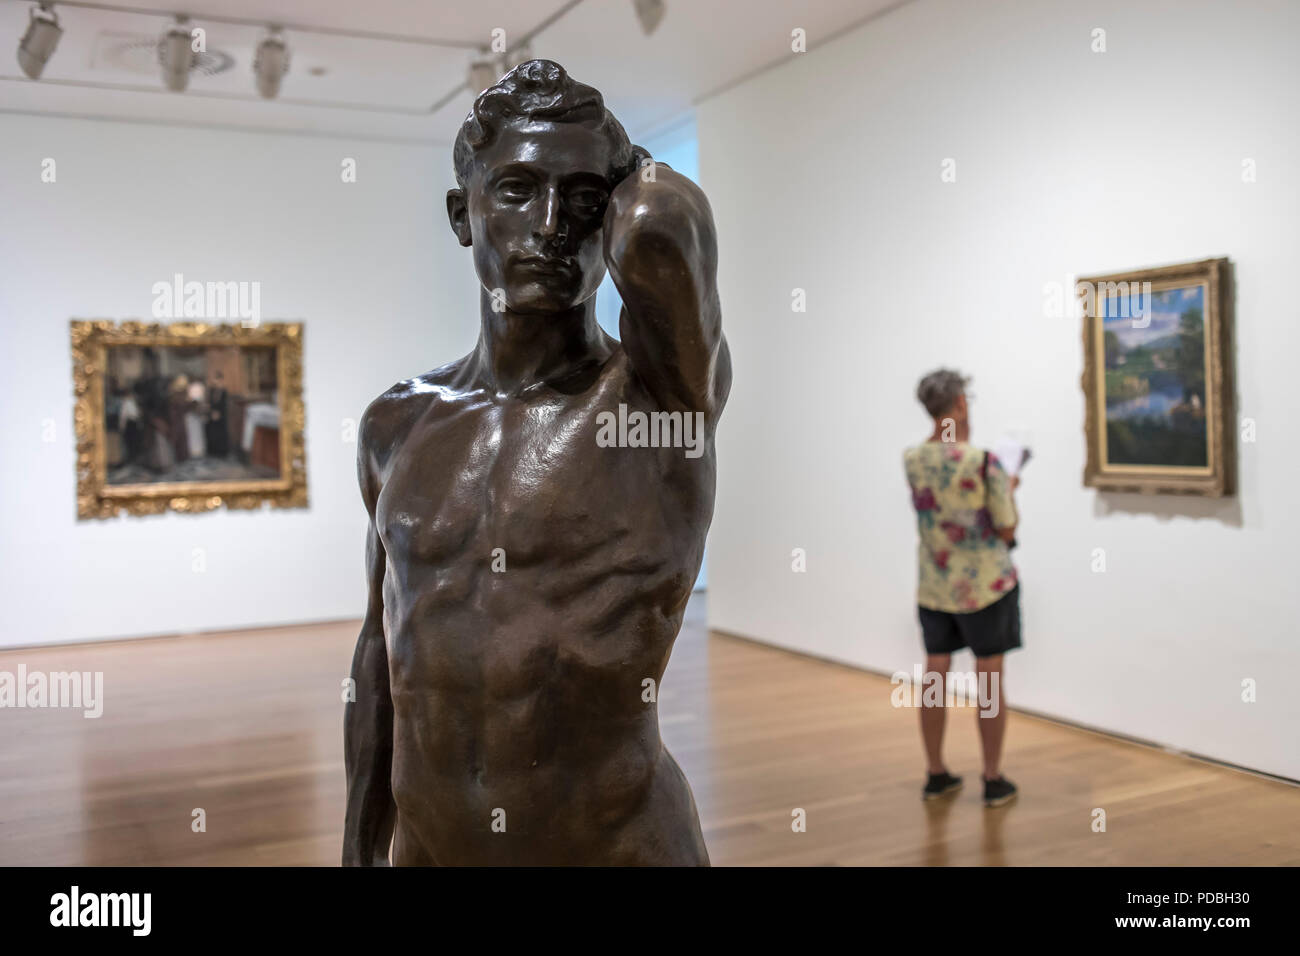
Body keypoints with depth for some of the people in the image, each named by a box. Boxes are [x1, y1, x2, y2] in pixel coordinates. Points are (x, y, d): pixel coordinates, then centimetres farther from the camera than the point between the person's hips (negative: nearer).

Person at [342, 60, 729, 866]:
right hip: (425, 843, 4)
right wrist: (361, 846, 15)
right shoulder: (396, 426, 0)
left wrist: (628, 170, -12)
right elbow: (382, 652, 9)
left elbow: (659, 222, -34)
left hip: (622, 842, -4)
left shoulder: (664, 393, -14)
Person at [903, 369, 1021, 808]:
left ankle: (936, 775, 20)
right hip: (985, 585, -4)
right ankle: (993, 781, 15)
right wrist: (1008, 489, 6)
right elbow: (1007, 529, -11)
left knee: (934, 674, 10)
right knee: (989, 677, 6)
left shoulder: (911, 459, -2)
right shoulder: (984, 462, -17)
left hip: (933, 586, 4)